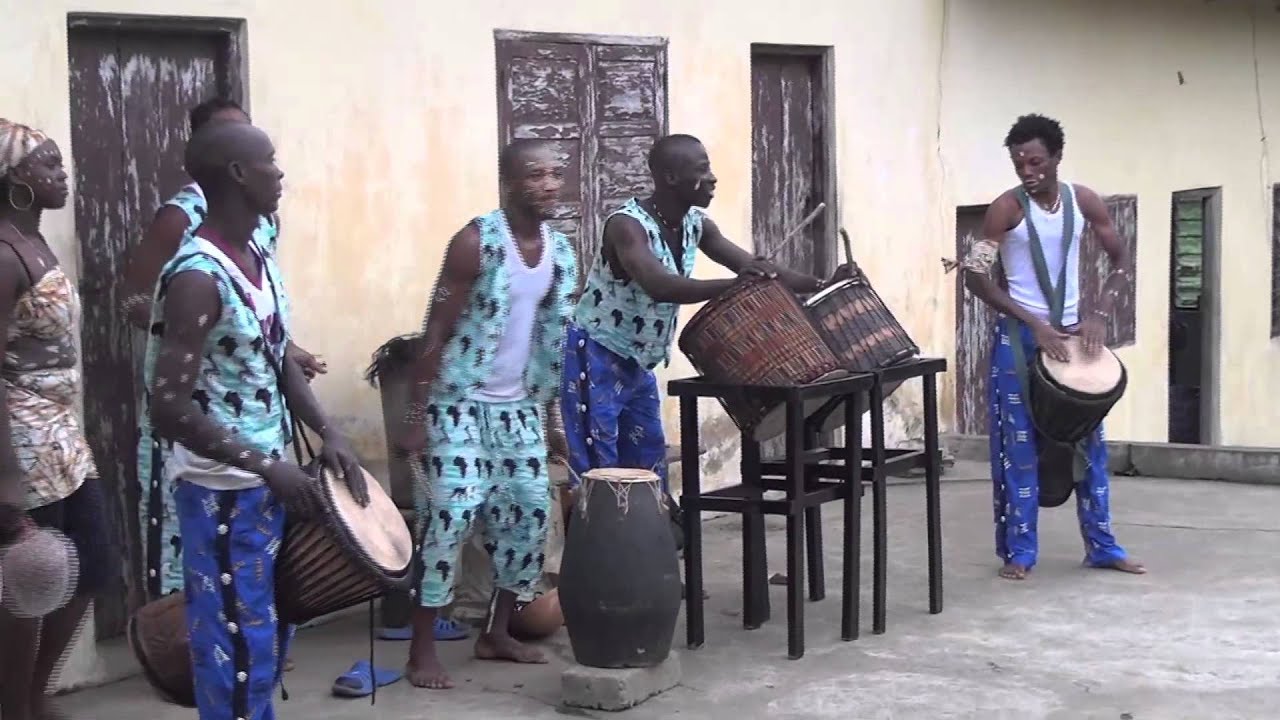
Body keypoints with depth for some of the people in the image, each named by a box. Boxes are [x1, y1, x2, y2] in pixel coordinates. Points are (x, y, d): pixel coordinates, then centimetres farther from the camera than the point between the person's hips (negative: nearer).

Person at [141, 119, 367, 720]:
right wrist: (268, 465, -24)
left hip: (266, 480, 9)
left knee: (271, 628, 19)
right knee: (238, 640, 1)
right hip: (221, 489, -9)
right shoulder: (197, 276, -21)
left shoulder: (260, 259, 6)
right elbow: (170, 409, -25)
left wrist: (328, 435, 4)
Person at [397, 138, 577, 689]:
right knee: (450, 515, -10)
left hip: (519, 407, 7)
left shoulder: (561, 251, 4)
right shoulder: (476, 242, -16)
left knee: (530, 512, 7)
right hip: (459, 403, -7)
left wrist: (546, 412, 15)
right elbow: (436, 331, -14)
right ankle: (422, 650, -2)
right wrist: (416, 414, -16)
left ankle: (497, 633, 22)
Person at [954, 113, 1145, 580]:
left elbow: (1121, 259, 8)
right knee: (1020, 445, -1)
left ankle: (1102, 546, 17)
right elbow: (975, 276, -14)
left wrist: (1099, 314, -7)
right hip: (1020, 336, -4)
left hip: (1072, 332, 4)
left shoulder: (1084, 202, -1)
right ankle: (1018, 551, 6)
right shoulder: (1007, 208, -12)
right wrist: (1034, 324, -18)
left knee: (1089, 440, 8)